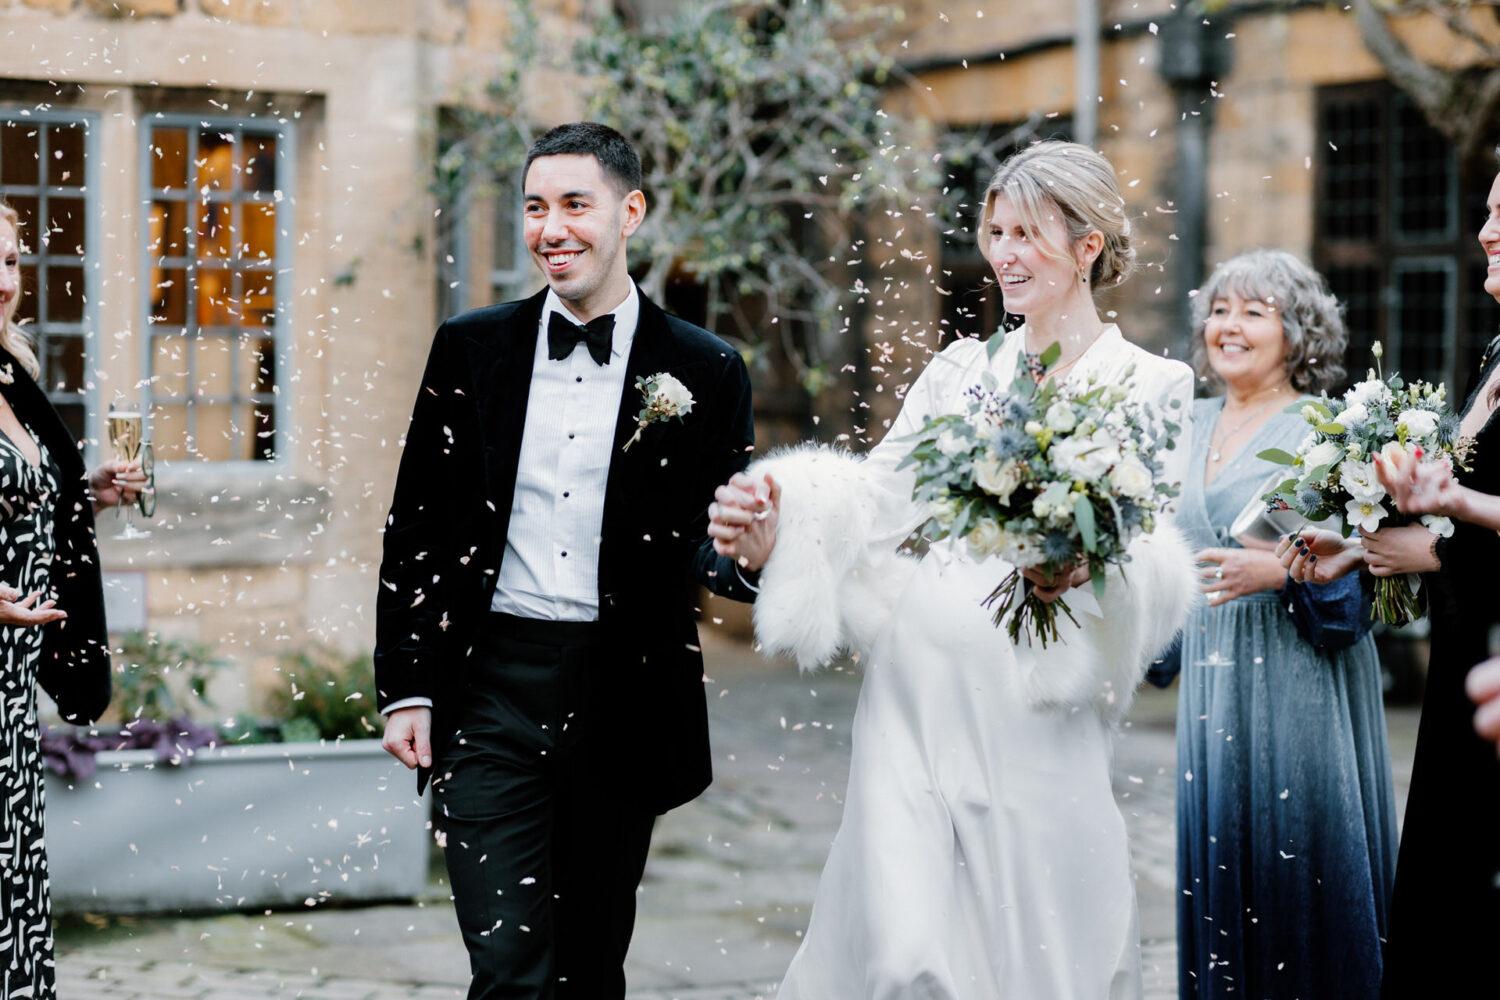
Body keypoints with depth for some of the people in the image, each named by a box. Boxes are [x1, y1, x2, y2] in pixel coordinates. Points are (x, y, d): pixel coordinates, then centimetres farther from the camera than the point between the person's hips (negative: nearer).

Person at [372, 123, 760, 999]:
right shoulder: (472, 350, 5)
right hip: (491, 691, 0)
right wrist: (405, 688, 2)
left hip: (624, 700, 0)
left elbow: (713, 546, 1)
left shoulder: (704, 373, 1)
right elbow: (416, 526, 7)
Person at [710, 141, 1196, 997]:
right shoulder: (962, 368, 13)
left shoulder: (1152, 385, 4)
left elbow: (1156, 557, -3)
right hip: (920, 680, 2)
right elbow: (874, 493, 5)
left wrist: (1091, 565, -25)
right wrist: (773, 530, -13)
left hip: (1038, 708, -2)